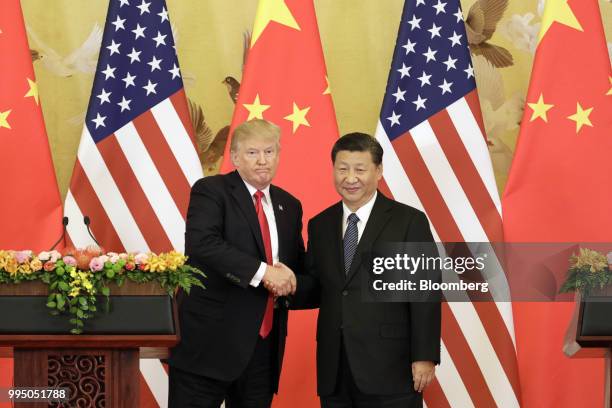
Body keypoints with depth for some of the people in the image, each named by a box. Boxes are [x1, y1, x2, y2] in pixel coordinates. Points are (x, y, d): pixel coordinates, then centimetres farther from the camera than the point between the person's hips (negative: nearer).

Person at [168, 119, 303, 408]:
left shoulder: (289, 206, 15)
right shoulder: (210, 191, -3)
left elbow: (298, 265, 25)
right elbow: (202, 243, -20)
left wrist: (287, 280, 0)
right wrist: (263, 272, -26)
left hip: (265, 345, 6)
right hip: (210, 340, -6)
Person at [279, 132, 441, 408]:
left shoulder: (409, 222, -1)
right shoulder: (320, 225, 13)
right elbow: (316, 289, 15)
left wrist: (425, 357, -11)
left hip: (389, 370, -4)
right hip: (334, 373, 4)